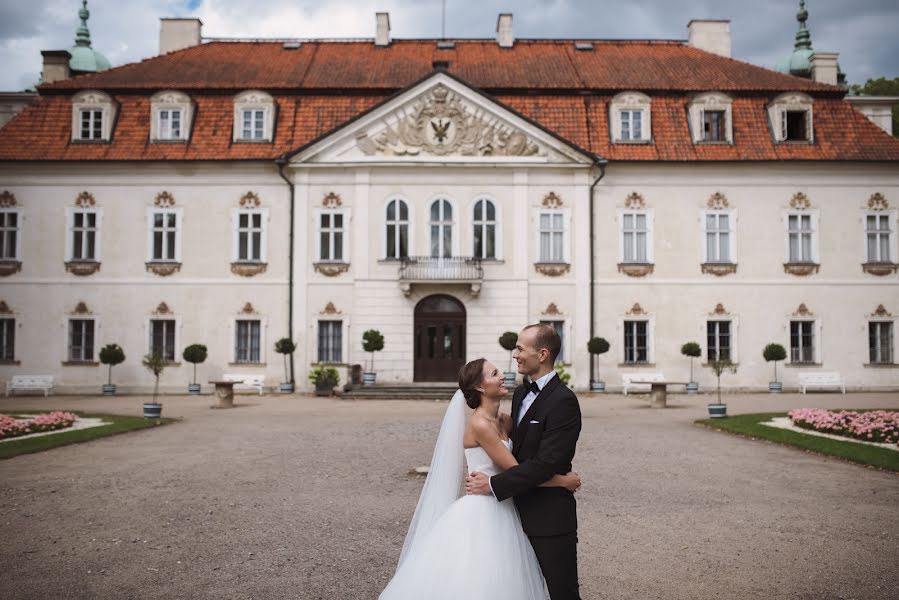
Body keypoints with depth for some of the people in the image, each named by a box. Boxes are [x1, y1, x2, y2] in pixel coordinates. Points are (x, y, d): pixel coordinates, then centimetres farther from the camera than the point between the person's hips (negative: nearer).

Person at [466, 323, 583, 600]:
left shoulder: (563, 401, -18)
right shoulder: (521, 393, 9)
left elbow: (546, 463, -23)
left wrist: (495, 484, -19)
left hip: (550, 518, -8)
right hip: (521, 512, 8)